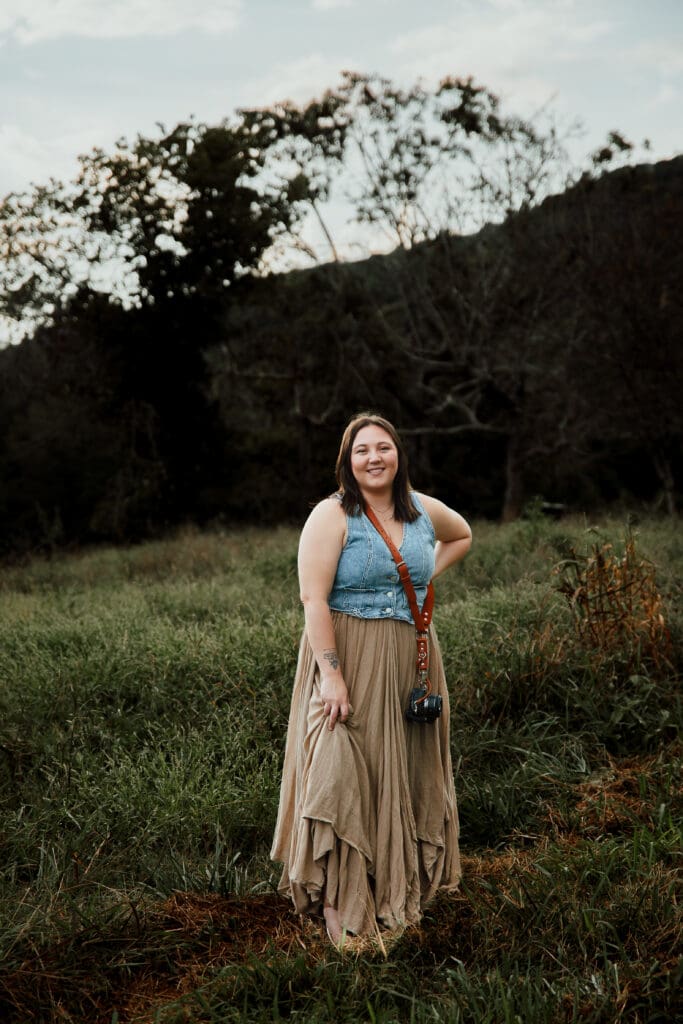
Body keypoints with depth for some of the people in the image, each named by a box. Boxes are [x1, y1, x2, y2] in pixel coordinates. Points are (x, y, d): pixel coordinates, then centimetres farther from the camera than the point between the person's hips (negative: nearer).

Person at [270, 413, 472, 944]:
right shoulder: (332, 516, -9)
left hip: (410, 661, 5)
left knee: (405, 773, 12)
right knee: (343, 771, -7)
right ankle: (338, 901, 3)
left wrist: (428, 576, 13)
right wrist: (331, 673, -24)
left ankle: (400, 888, 27)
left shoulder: (425, 511, 7)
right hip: (348, 660, -5)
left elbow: (461, 536, 30)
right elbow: (313, 597, -17)